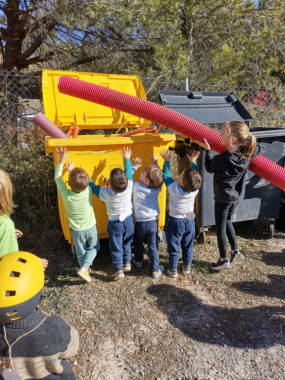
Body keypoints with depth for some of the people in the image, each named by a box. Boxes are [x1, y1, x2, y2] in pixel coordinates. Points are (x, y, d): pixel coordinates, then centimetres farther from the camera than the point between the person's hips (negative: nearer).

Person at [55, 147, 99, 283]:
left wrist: (61, 160, -10)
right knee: (94, 247, 23)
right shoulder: (88, 191, -25)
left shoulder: (66, 195, -27)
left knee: (81, 252, 22)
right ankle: (84, 267, 8)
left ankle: (86, 269, 38)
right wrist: (73, 170, 8)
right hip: (91, 228, 0)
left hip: (77, 231, 0)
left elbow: (57, 178, -12)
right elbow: (82, 182, -1)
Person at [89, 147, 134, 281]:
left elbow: (93, 187, -11)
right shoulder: (129, 187, -22)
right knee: (127, 243, 25)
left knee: (116, 247, 11)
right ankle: (127, 263, 36)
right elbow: (129, 173, -5)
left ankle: (119, 270, 18)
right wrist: (127, 159, 8)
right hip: (128, 220, 3)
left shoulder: (106, 193, -27)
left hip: (114, 223, -3)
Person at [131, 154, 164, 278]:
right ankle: (156, 270, 17)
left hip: (140, 222, -1)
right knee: (153, 246, 10)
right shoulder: (157, 188, -9)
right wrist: (155, 164, 11)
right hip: (153, 222, 1)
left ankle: (138, 261, 45)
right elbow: (159, 176, 10)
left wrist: (134, 167, 6)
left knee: (138, 242, 24)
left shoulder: (136, 187, -18)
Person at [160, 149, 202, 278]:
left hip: (175, 221, -4)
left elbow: (166, 175, -11)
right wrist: (193, 162, 12)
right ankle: (187, 268, 36)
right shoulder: (195, 189, -17)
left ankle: (173, 270, 23)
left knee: (174, 247, 10)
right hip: (190, 221, 4)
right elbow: (196, 177, 2)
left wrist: (167, 161, 1)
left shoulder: (173, 189, -25)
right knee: (188, 246, 20)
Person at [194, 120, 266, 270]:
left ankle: (224, 260, 25)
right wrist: (249, 142, 17)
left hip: (223, 198, -6)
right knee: (227, 221, 27)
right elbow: (262, 149, 10)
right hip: (237, 196, 6)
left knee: (220, 227, 11)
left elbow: (209, 168, -5)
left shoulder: (220, 159, -28)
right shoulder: (248, 152, -13)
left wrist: (207, 150, 2)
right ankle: (236, 252, 33)